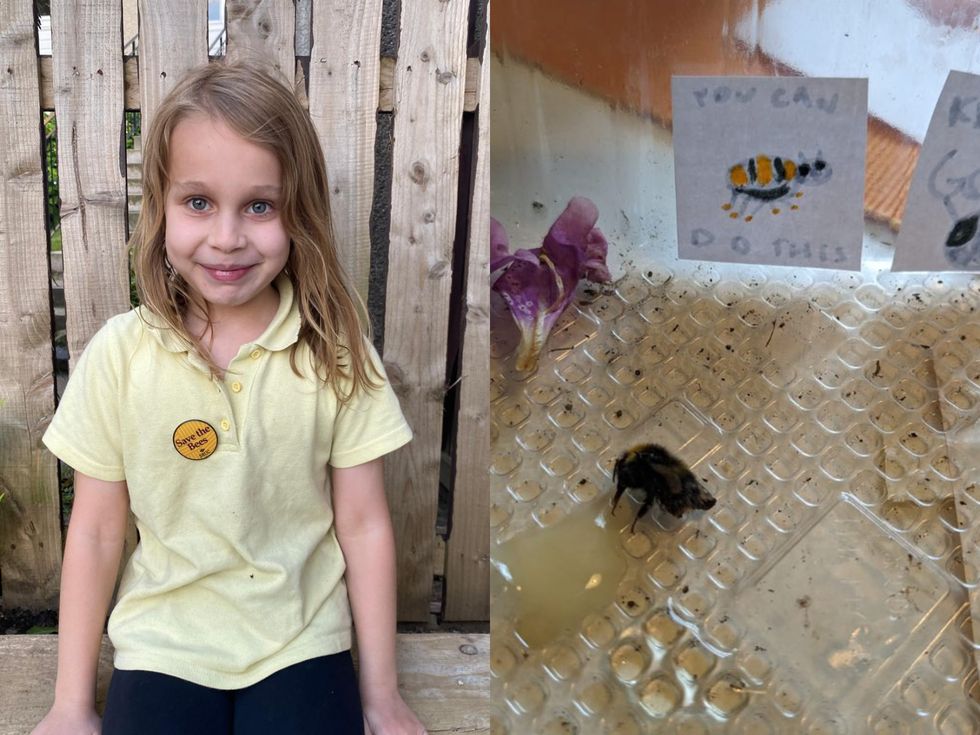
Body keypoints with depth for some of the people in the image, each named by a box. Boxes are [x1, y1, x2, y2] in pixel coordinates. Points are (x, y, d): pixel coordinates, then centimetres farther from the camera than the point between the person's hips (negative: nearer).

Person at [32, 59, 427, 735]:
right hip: (163, 647, 1)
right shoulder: (119, 354, -8)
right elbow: (95, 532, -2)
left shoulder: (335, 351, -10)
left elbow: (364, 525, -5)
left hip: (302, 645, 0)